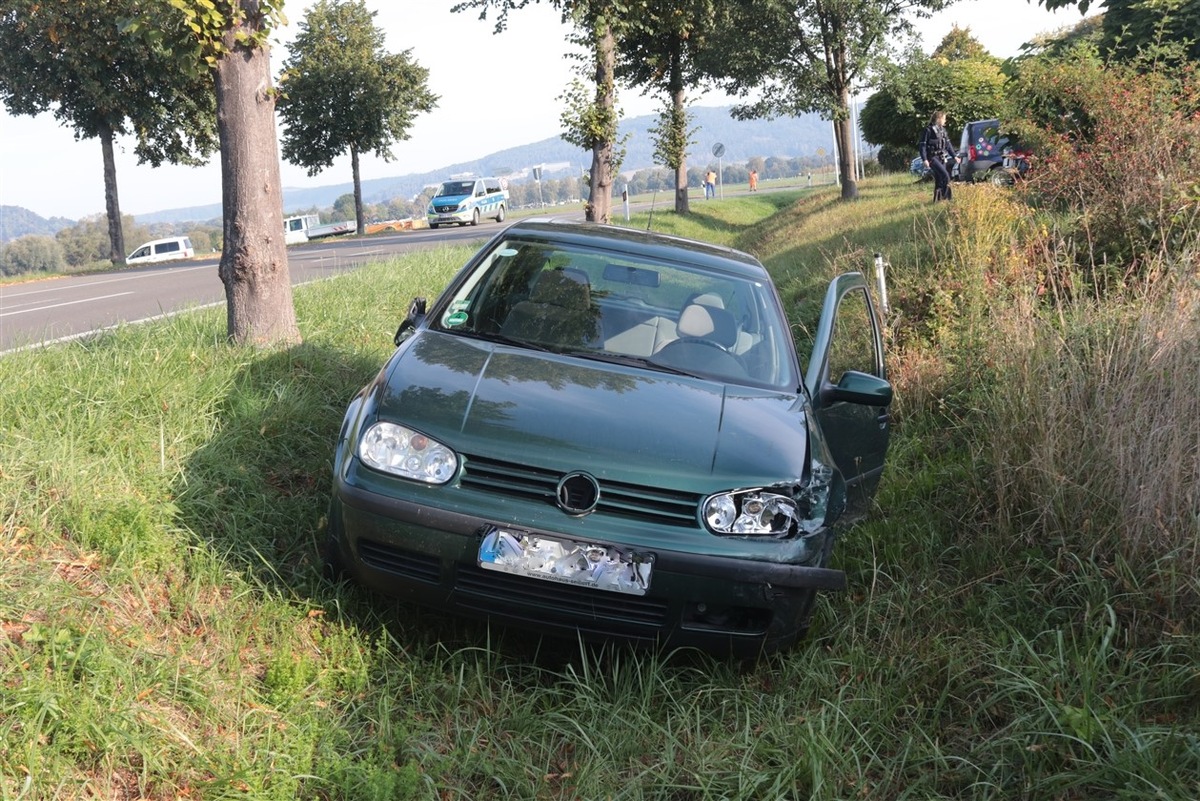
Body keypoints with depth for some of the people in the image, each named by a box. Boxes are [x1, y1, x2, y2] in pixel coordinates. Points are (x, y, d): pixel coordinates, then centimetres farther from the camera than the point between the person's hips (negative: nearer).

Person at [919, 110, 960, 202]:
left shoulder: (942, 130, 14)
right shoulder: (929, 130, -8)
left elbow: (948, 144, 22)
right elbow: (922, 145, -10)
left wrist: (954, 156, 19)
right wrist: (924, 159, -19)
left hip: (943, 158, 7)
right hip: (933, 158, -7)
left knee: (939, 180, 6)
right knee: (945, 175, -21)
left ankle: (937, 200, 12)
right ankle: (945, 197, -15)